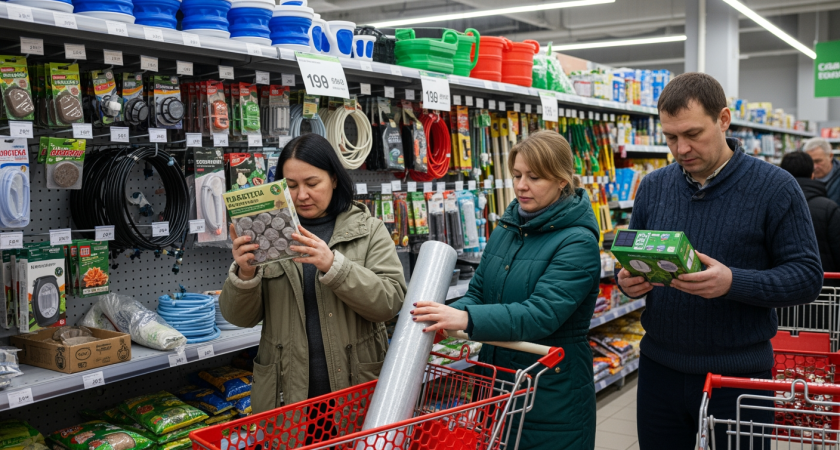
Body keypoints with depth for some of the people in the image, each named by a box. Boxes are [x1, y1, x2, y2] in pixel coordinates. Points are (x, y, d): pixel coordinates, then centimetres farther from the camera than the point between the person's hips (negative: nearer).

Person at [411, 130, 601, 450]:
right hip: (497, 381, 6)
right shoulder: (507, 228, 6)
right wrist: (446, 318, -16)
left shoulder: (577, 243, -16)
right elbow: (478, 292, 6)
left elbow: (541, 314, -27)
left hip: (552, 396, -6)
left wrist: (468, 319, -38)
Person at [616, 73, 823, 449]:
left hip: (738, 376, -3)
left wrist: (733, 283, -26)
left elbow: (808, 276, -9)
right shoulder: (653, 186, 5)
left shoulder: (775, 188, -7)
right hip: (660, 371, 4)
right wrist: (628, 281, -11)